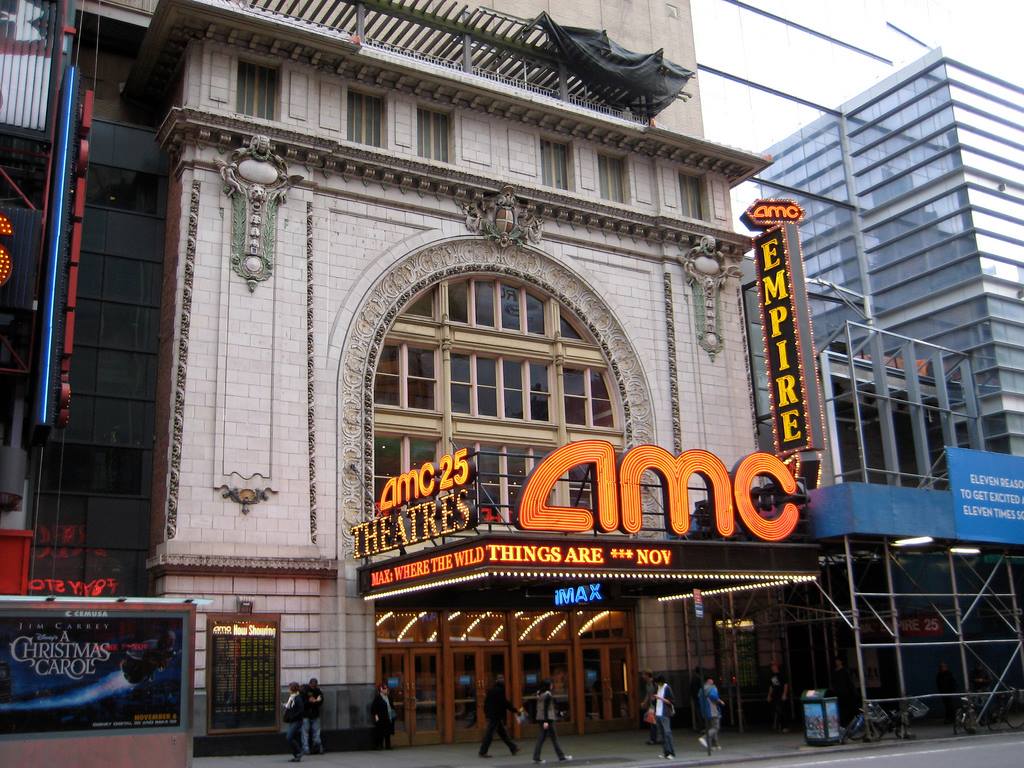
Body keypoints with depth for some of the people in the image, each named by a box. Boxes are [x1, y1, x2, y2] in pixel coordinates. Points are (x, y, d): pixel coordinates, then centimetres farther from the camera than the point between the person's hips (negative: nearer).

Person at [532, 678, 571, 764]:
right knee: (554, 737, 0)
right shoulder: (547, 694, -15)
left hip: (540, 718, 8)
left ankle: (536, 757, 5)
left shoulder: (539, 694, 10)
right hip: (547, 718, -8)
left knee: (541, 738, 9)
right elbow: (546, 708, -20)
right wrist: (546, 721, -21)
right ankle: (561, 756, 8)